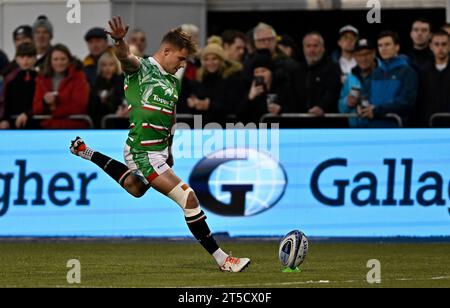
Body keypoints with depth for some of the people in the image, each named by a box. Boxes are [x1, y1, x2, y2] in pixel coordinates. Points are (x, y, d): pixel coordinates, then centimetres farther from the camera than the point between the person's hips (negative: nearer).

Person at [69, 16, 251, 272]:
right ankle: (222, 259, -11)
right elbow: (127, 58, -35)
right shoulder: (142, 68, -12)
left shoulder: (173, 82, 12)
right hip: (144, 153, -10)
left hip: (159, 151, 10)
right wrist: (120, 41, -56)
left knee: (135, 189, 35)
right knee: (189, 198, -15)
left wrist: (169, 152, 26)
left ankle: (86, 152, 49)